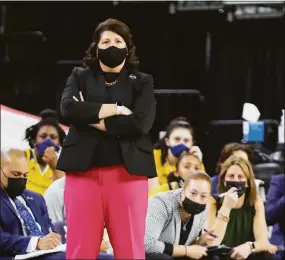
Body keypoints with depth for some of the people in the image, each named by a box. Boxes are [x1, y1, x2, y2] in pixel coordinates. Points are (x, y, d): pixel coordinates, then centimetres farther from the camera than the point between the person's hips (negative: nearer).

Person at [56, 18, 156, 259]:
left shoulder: (142, 82, 10)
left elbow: (139, 123, -7)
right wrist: (115, 109, -9)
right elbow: (69, 108, -7)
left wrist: (91, 117, -5)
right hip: (84, 170, 1)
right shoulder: (80, 77, 14)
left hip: (127, 172, -1)